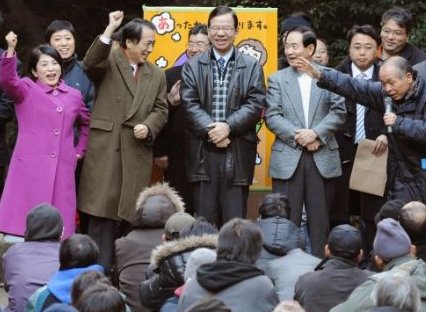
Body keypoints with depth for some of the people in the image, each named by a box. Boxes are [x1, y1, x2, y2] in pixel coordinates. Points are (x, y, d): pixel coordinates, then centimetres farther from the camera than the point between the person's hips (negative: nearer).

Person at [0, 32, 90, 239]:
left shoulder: (73, 95, 15)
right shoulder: (26, 89, 3)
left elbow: (87, 122, 32)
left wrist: (81, 149, 20)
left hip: (62, 169, 4)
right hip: (31, 167, -4)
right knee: (25, 220, -5)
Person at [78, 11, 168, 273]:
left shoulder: (157, 75, 15)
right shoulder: (108, 62, 2)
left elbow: (160, 110, 13)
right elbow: (90, 64, -20)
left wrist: (148, 127, -7)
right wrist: (109, 32, -27)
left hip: (137, 151, 4)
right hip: (105, 148, -4)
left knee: (130, 213, 5)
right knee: (103, 211, -6)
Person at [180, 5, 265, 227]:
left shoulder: (252, 66, 8)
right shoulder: (193, 66, 10)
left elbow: (255, 105, -2)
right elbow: (190, 104, 0)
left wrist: (228, 126, -15)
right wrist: (210, 129, -14)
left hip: (238, 153, -1)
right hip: (202, 153, 1)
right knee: (205, 222, 2)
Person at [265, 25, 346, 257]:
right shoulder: (277, 79, 7)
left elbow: (339, 112, -1)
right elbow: (272, 116, 0)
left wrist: (316, 133, -15)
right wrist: (297, 136, -13)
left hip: (322, 159, 0)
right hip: (288, 159, 0)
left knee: (320, 219, 5)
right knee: (286, 219, 0)